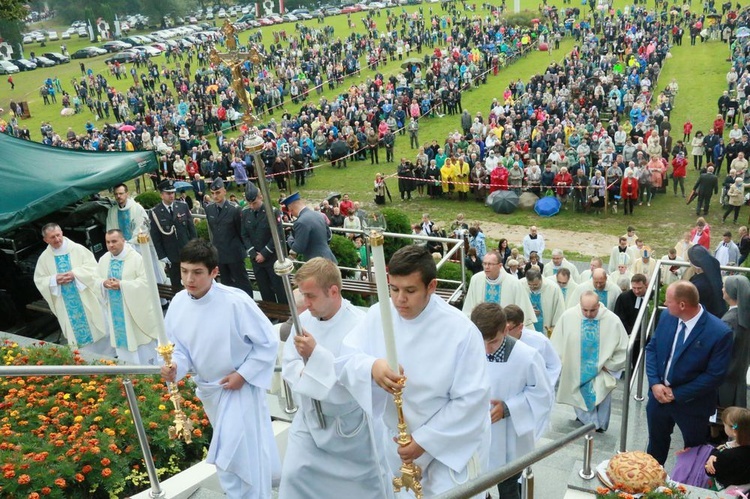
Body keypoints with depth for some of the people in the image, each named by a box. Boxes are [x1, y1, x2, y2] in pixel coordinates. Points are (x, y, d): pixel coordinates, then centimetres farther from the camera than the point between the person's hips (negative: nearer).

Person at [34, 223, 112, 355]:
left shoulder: (78, 249, -7)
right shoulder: (44, 258, 0)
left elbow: (92, 266, -7)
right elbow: (39, 281, 4)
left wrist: (75, 273, -20)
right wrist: (54, 280, -15)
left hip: (86, 299, -2)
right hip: (65, 306, 2)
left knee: (96, 330, 9)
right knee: (76, 334, 9)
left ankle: (107, 357, 24)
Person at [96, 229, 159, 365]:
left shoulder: (135, 257, -14)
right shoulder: (103, 260, 4)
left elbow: (145, 280, -18)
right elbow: (97, 280, 10)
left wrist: (122, 284, -24)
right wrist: (104, 283, -14)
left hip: (135, 308, -5)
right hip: (116, 310, 5)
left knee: (142, 344, 6)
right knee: (122, 339, 13)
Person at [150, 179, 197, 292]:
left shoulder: (183, 207, 1)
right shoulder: (155, 212, -6)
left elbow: (191, 228, 4)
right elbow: (155, 237, -4)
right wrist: (162, 256, -6)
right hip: (171, 256, -2)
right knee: (176, 285, 8)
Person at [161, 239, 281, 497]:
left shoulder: (236, 302, -27)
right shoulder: (178, 303, -11)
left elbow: (268, 342, -17)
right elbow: (179, 347, 0)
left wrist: (243, 374, -18)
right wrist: (174, 367, -21)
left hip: (239, 387, -6)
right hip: (207, 389, 6)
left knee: (234, 459, -6)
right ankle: (267, 474, 50)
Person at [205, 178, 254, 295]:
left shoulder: (234, 209, -12)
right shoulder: (209, 209, 2)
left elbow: (240, 231, -3)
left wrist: (240, 248, 4)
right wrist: (216, 244, 15)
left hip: (234, 253, -5)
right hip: (219, 252, 5)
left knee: (242, 281, 3)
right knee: (226, 283, 15)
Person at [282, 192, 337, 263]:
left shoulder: (301, 222, -22)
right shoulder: (319, 215, 5)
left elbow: (298, 248, -16)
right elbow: (328, 235, 18)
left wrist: (290, 239, 3)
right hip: (329, 259, 9)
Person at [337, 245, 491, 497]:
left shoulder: (461, 330, -24)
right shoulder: (378, 315, -12)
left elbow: (472, 398, -20)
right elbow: (345, 358, -14)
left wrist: (424, 440, -19)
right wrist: (371, 366, -38)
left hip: (452, 444, -4)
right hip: (399, 439, 5)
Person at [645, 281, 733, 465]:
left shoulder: (720, 333, -25)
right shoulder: (666, 317, -8)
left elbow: (715, 375, -21)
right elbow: (652, 349, 1)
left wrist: (677, 394, -19)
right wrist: (655, 383, -13)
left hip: (691, 403, -5)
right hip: (659, 395, 5)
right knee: (656, 442, 25)